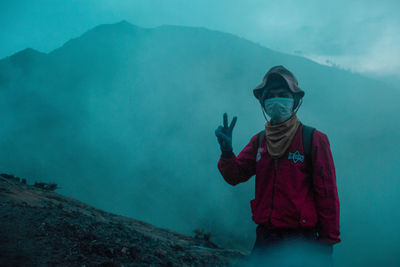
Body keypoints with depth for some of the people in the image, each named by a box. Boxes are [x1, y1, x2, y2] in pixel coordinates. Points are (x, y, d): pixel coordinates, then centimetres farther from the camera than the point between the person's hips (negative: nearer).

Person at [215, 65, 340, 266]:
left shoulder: (313, 139, -5)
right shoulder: (259, 141, 9)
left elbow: (327, 193, -6)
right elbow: (235, 175, 1)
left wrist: (327, 241, -7)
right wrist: (227, 153, -19)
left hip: (300, 243, -4)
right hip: (264, 240, 4)